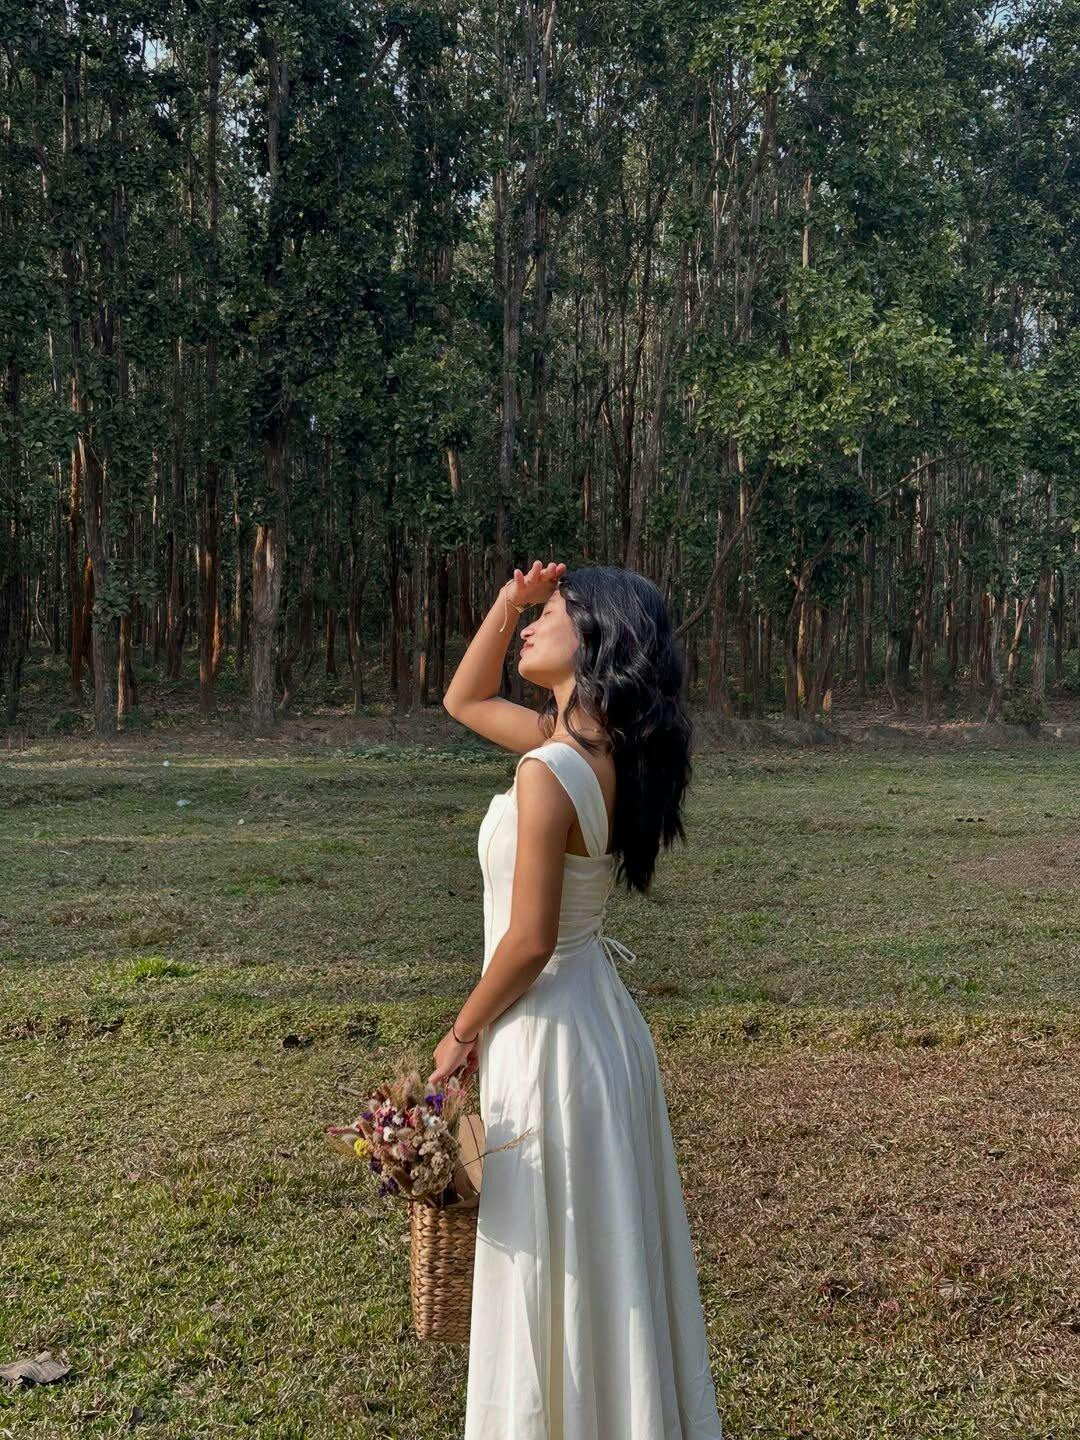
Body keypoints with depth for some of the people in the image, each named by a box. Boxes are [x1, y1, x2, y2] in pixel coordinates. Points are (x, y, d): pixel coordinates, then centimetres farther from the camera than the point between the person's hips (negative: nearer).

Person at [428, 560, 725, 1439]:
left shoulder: (549, 772, -23)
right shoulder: (598, 746, 3)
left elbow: (529, 942, -21)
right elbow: (463, 701, 17)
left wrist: (461, 1035, -7)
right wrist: (505, 604, 4)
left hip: (549, 1037, -9)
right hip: (603, 1024, 9)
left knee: (554, 1270, 8)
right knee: (606, 1258, 21)